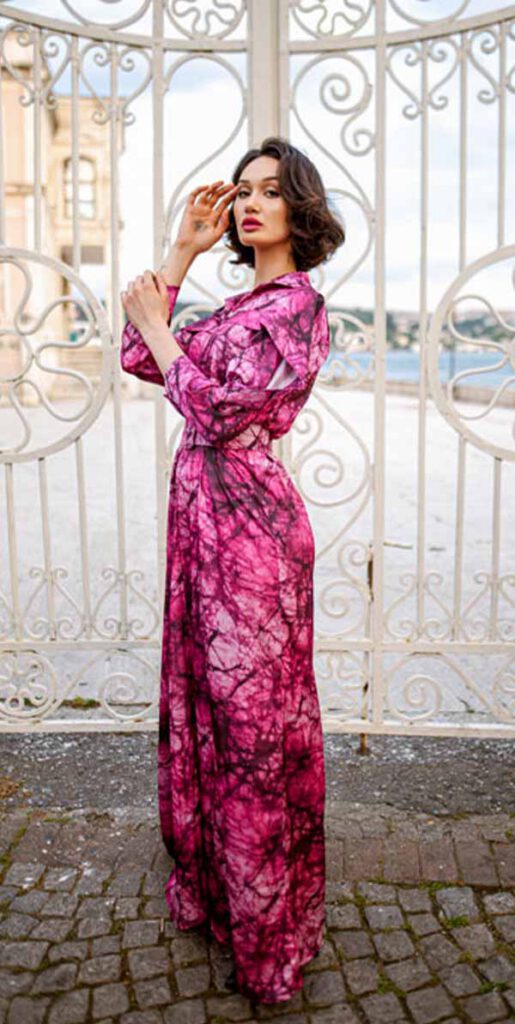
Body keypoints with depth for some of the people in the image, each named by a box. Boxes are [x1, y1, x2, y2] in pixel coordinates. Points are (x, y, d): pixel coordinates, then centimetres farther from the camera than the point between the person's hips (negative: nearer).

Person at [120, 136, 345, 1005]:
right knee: (208, 696, 17)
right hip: (206, 514, 9)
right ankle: (217, 884, 36)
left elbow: (217, 410, -19)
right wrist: (182, 253, 10)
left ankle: (264, 929, 20)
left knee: (251, 712, 1)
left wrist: (158, 323, -6)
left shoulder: (294, 306, -11)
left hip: (245, 518, -9)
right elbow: (138, 360, 12)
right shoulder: (243, 305, 16)